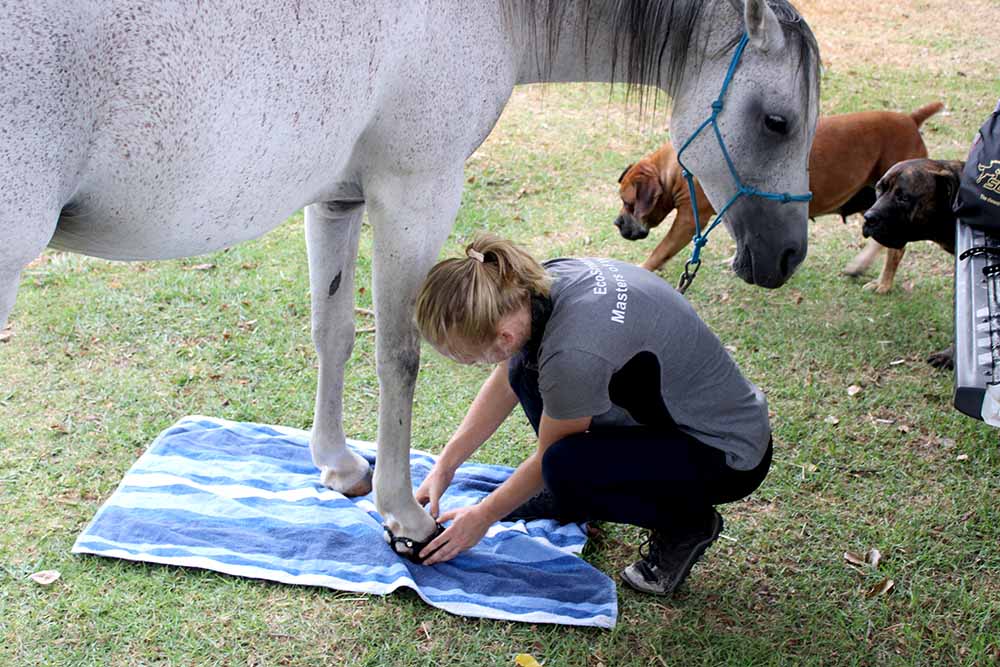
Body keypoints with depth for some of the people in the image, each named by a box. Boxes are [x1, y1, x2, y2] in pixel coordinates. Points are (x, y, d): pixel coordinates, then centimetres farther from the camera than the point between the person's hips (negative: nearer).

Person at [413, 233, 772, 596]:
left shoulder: (573, 354, -35)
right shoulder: (540, 286, -12)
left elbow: (550, 457, -15)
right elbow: (504, 384, 7)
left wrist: (483, 516, 0)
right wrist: (444, 466, 7)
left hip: (729, 457, -8)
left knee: (565, 468, -29)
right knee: (526, 367, 2)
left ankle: (686, 523, -3)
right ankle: (569, 497, 19)